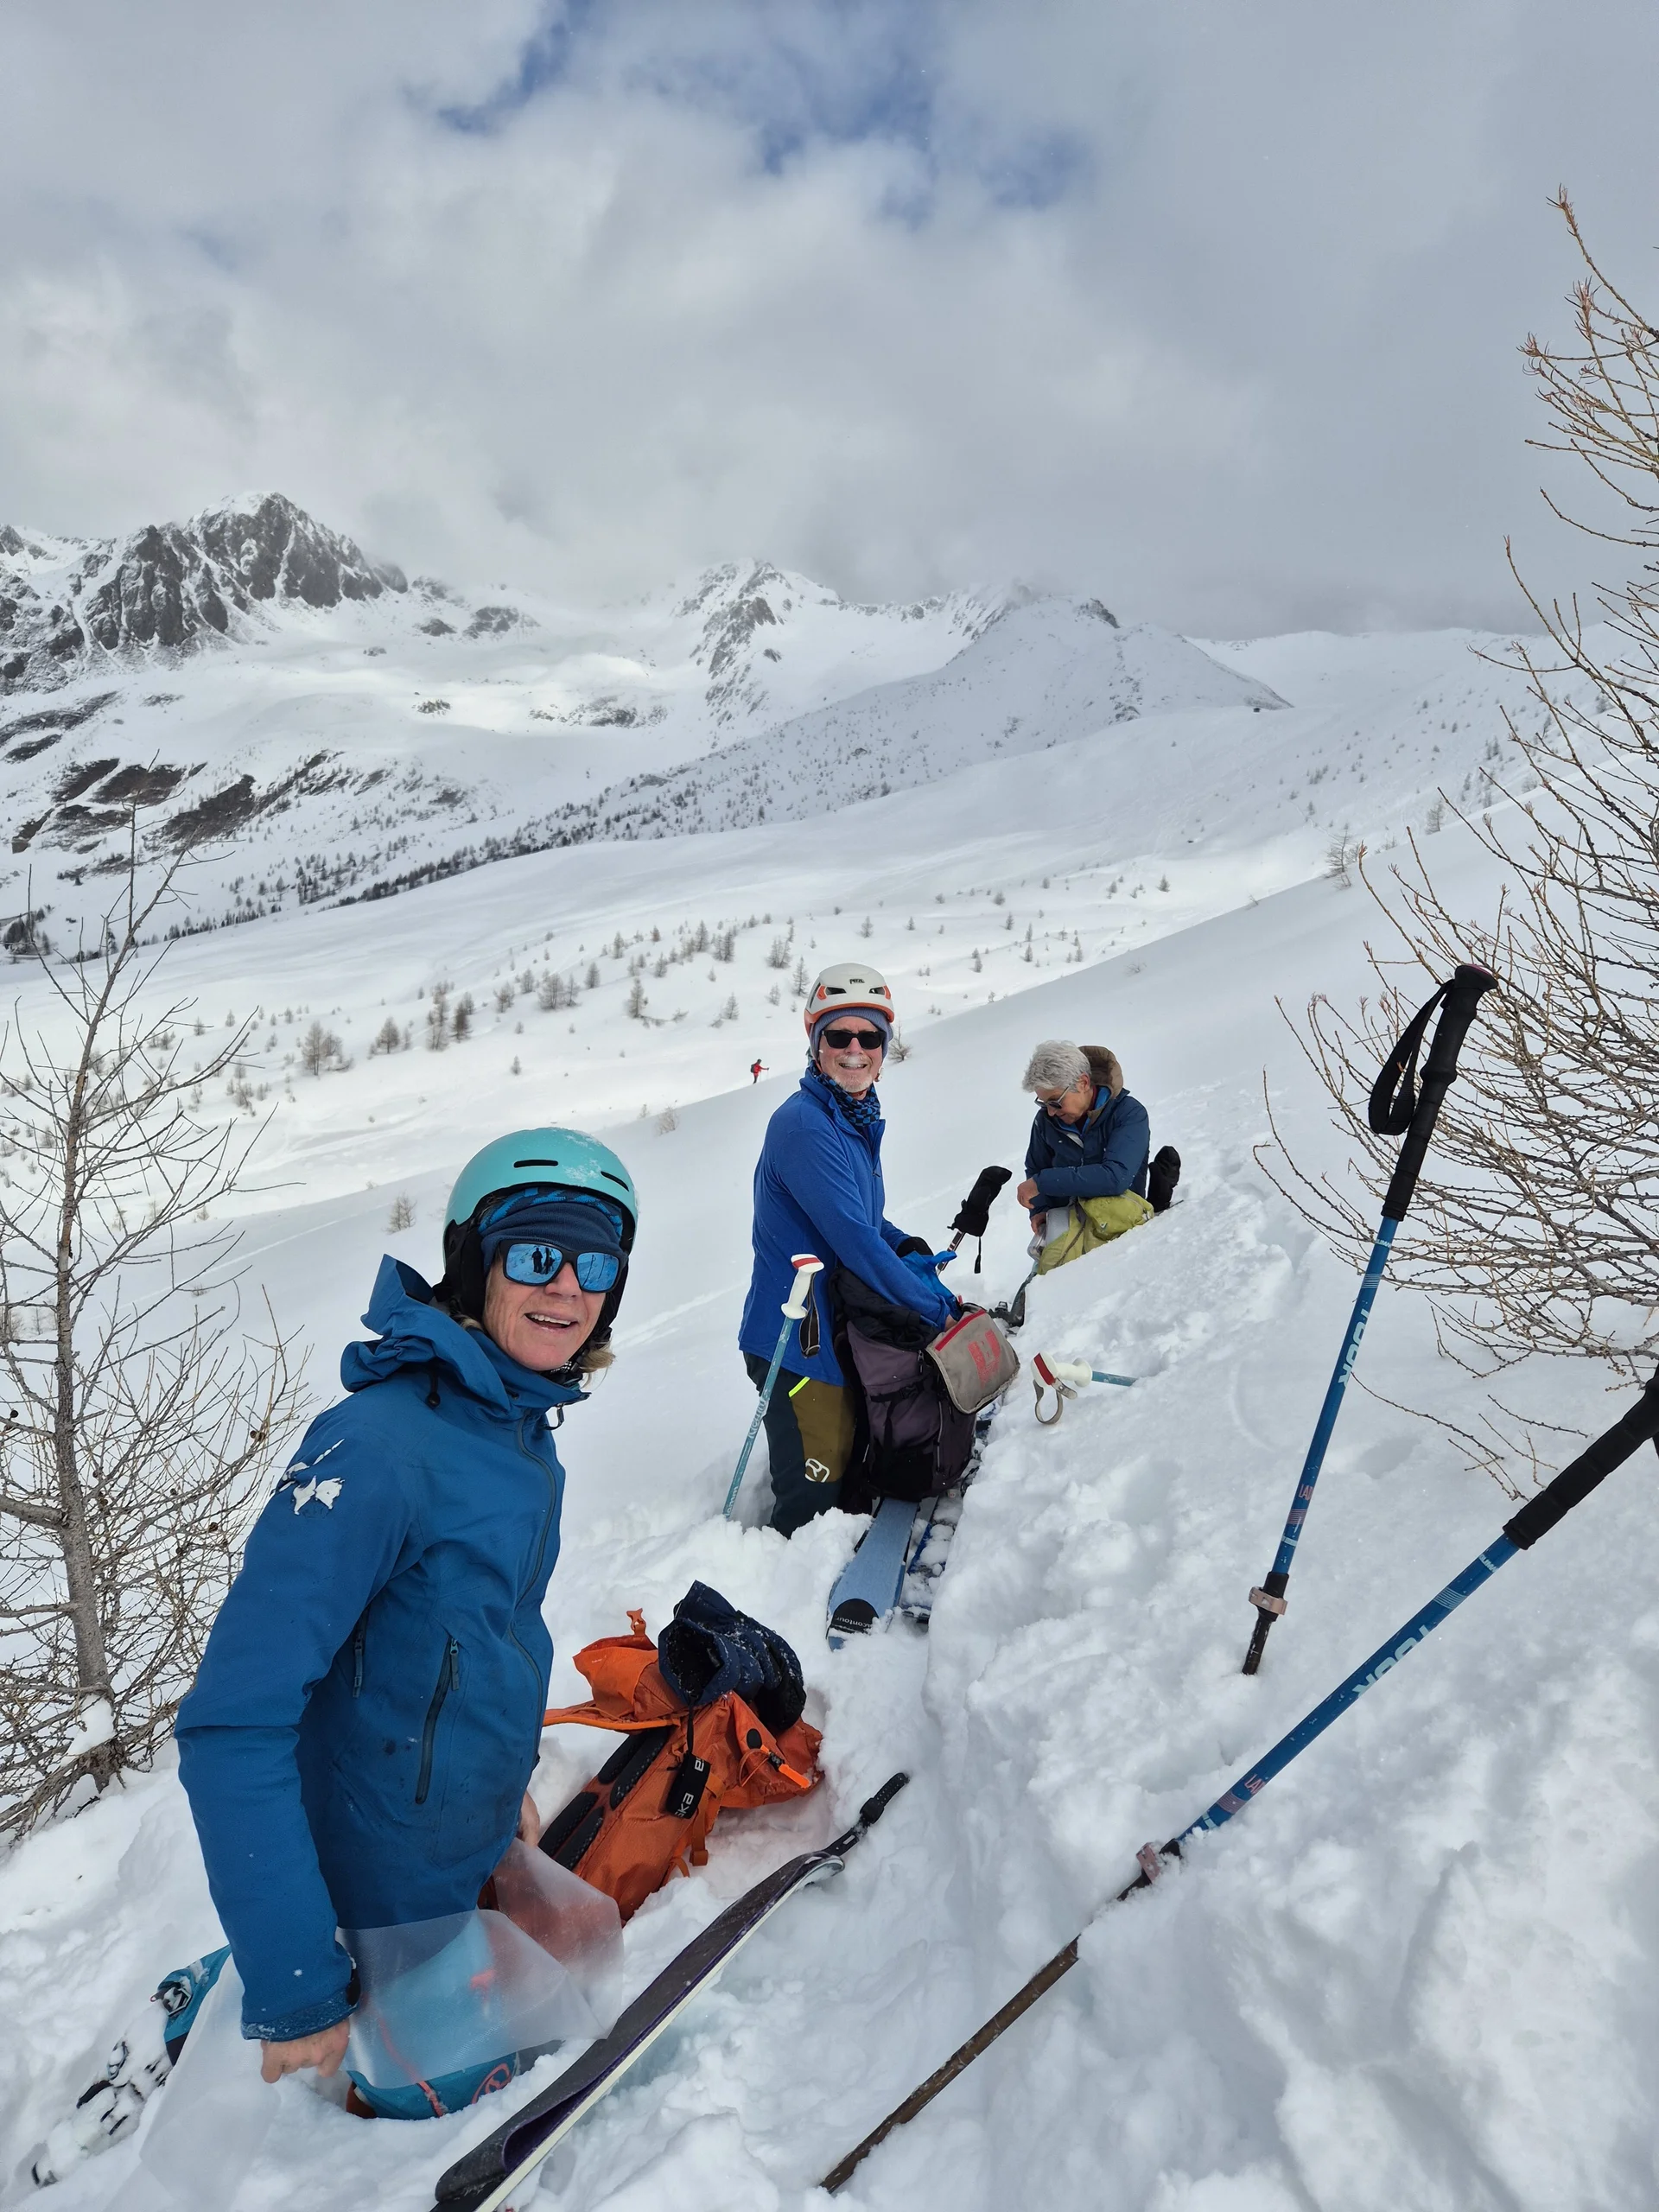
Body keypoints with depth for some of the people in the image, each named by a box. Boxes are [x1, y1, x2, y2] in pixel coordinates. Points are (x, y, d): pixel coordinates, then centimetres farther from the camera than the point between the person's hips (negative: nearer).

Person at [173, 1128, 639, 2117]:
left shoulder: (526, 1424, -3)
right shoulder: (381, 1443, -31)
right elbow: (235, 1724, -31)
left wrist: (511, 1772, 16)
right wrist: (296, 1990, -28)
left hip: (475, 1836, 8)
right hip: (385, 1878, -7)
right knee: (448, 2096, 12)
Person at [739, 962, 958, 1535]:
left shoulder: (858, 1121, 9)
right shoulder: (803, 1124, -21)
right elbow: (852, 1238, -26)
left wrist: (907, 1246, 0)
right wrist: (937, 1310, -20)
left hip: (842, 1332, 9)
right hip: (800, 1341, -9)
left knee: (849, 1472, 21)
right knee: (812, 1507, -2)